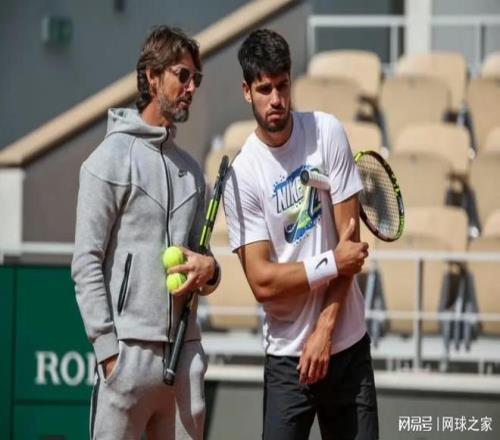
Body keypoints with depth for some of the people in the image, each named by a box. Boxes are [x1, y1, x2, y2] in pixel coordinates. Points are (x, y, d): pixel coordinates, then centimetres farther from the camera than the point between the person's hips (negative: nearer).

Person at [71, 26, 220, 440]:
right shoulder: (112, 158, -1)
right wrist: (107, 347, -13)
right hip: (130, 348, -6)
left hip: (185, 350, 6)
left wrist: (208, 269, -2)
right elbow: (86, 262, -6)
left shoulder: (191, 169, 18)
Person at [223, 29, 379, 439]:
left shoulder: (328, 133, -2)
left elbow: (349, 240, -2)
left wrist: (325, 329, -7)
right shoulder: (241, 176, -8)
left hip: (347, 345, 2)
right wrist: (333, 264, -12)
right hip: (287, 357, -2)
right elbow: (263, 282, -11)